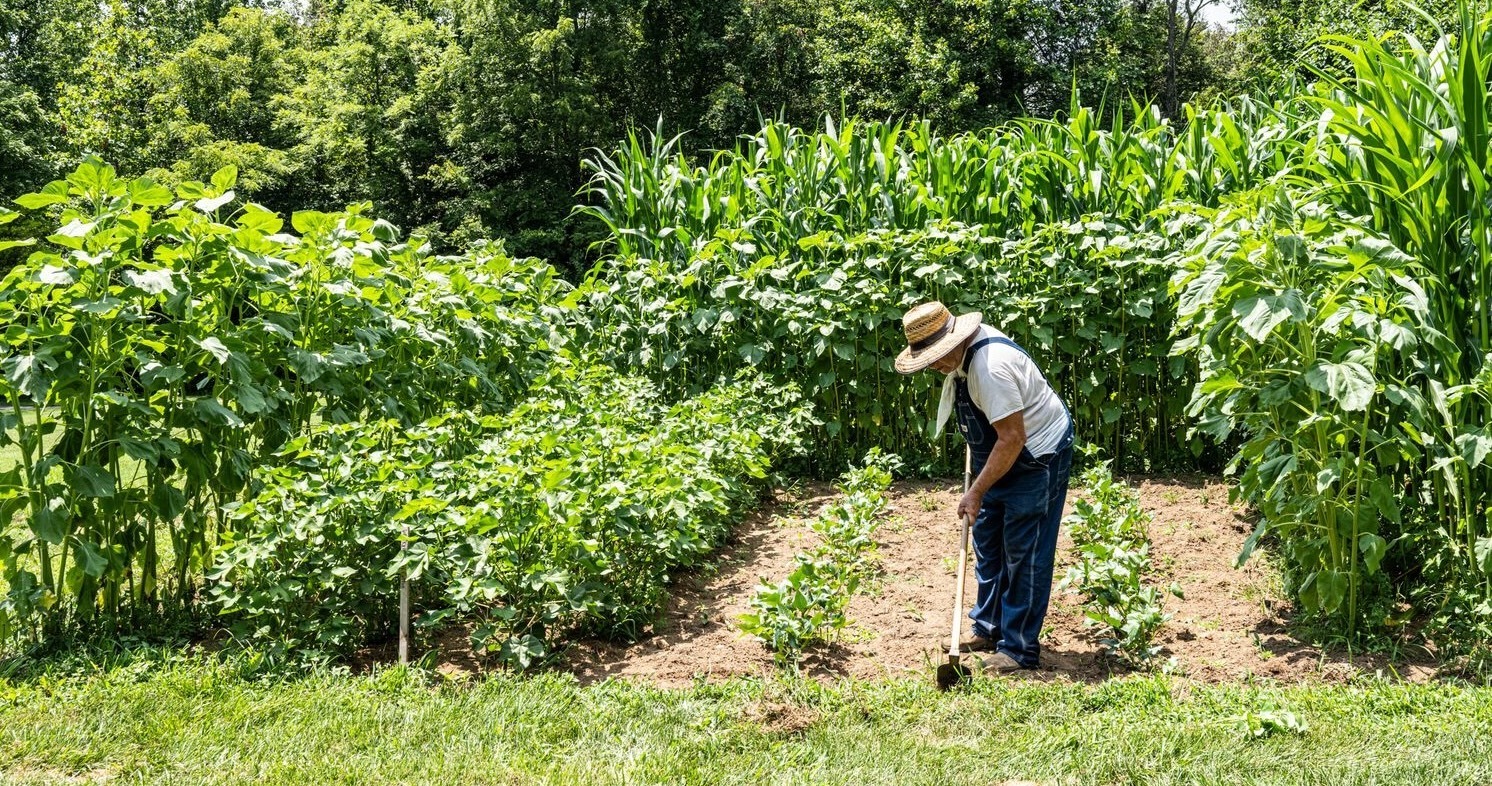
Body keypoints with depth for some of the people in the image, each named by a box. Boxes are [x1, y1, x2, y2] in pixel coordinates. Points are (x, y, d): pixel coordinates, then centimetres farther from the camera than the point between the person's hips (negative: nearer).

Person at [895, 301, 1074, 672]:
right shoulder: (965, 349, -1)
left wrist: (976, 492, -24)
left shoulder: (990, 369, -32)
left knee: (1024, 555, -4)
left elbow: (1012, 439, -30)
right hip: (1003, 458, 10)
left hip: (1038, 457, -10)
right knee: (987, 546, 15)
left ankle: (1020, 649, 5)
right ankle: (988, 630, 27)